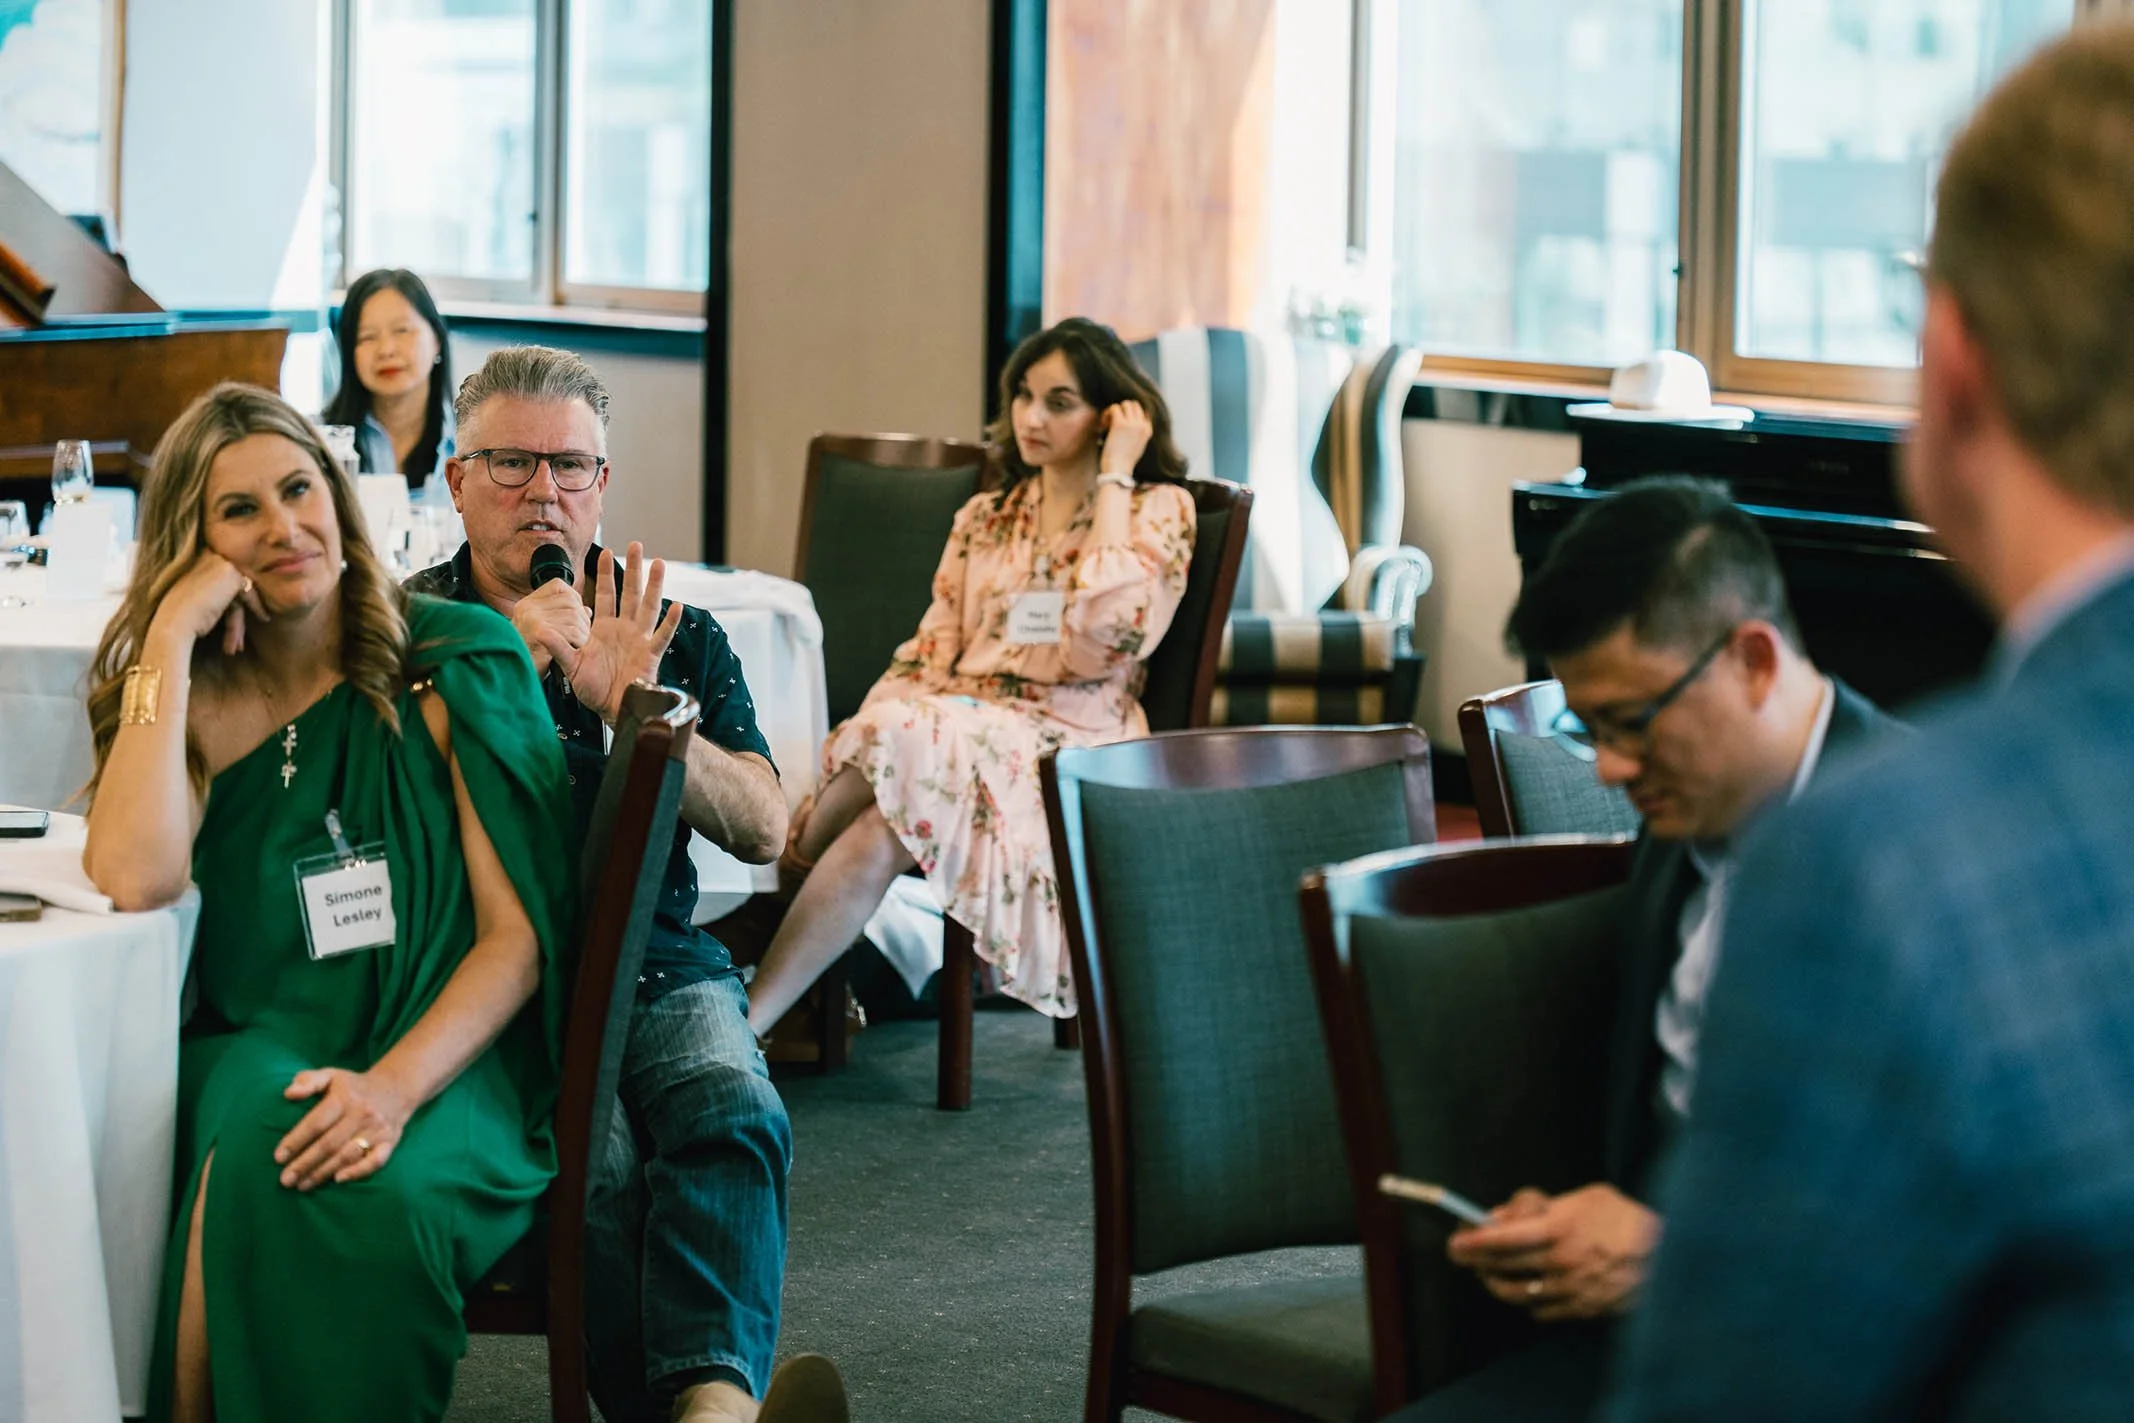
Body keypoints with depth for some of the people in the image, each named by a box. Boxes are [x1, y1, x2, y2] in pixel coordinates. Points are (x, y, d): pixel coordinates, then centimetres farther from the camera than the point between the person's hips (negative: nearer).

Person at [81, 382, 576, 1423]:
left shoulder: (453, 662, 3)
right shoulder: (198, 700, 9)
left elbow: (520, 935, -3)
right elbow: (133, 880, -14)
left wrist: (393, 1086, -20)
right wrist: (169, 638, -8)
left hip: (446, 1059, -1)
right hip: (257, 1053, 2)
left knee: (376, 1196, -36)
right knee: (255, 1149, -35)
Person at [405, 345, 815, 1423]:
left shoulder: (675, 636, 17)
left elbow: (763, 832, 6)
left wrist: (636, 708, -8)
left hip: (656, 959, 2)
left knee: (734, 1112, -31)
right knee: (596, 1155, -33)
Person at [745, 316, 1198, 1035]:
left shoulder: (1157, 511, 7)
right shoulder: (984, 520, 23)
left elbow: (1101, 632, -13)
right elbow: (930, 652, 14)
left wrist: (1112, 477, -5)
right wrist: (868, 728, -6)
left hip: (1065, 747, -4)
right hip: (959, 727, 4)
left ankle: (743, 1022, -31)